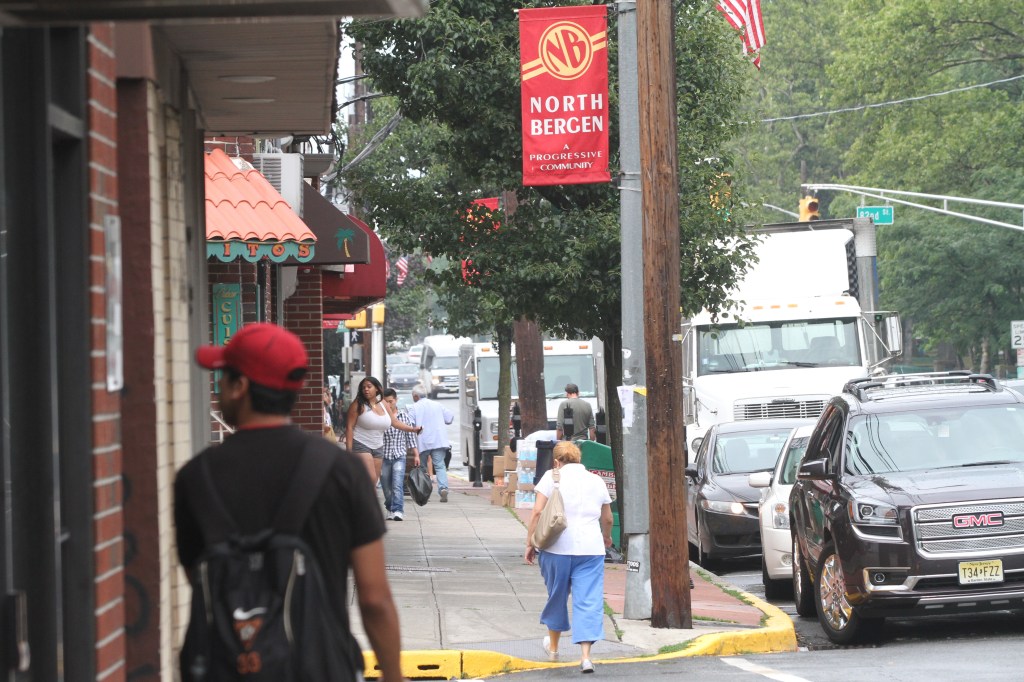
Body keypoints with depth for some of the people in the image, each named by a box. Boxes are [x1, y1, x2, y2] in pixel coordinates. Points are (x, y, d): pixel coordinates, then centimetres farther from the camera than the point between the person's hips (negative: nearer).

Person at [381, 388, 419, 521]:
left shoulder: (404, 416, 4)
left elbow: (410, 436, 10)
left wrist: (416, 454, 10)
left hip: (399, 456, -1)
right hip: (384, 455, 1)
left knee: (397, 485, -15)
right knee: (386, 487, 7)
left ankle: (398, 510, -20)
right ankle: (390, 509, 23)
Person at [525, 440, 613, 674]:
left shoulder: (552, 477, 1)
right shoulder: (596, 481, 12)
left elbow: (538, 512, -6)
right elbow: (607, 519, 20)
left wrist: (530, 543, 0)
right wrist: (607, 537, 39)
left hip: (557, 548, -1)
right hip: (591, 548, 1)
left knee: (557, 596, 17)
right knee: (588, 601, -2)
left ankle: (553, 646, 35)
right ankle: (586, 655, -13)